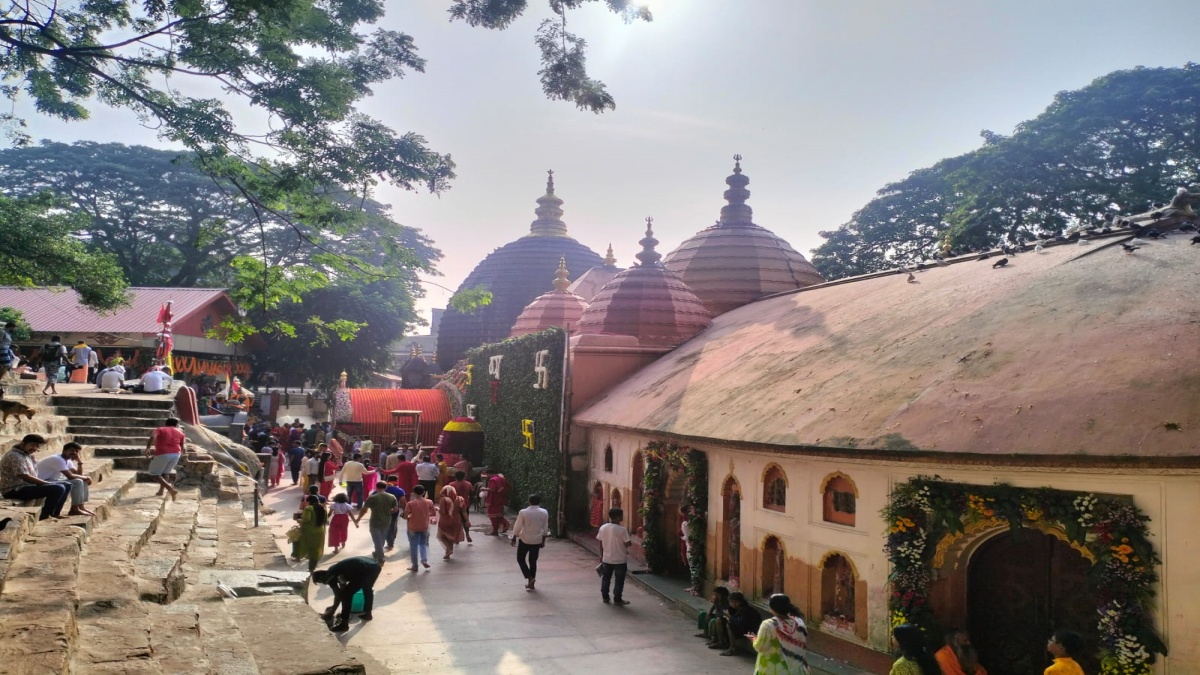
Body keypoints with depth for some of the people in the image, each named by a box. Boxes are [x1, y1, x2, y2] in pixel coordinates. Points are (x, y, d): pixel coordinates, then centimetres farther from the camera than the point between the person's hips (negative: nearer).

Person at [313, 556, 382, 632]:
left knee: (346, 594, 4)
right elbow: (343, 588, 41)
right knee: (367, 588, 35)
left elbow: (338, 596, 8)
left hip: (366, 569, -9)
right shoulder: (335, 570, 30)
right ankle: (367, 613, 48)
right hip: (375, 566, 9)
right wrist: (334, 606, 49)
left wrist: (331, 613, 20)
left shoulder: (329, 576, 6)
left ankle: (344, 624, 9)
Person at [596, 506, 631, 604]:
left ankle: (605, 597, 25)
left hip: (606, 558, 5)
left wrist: (601, 555, 17)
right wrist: (630, 541, 6)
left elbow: (600, 542, 5)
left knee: (606, 578, 18)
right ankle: (617, 599, 13)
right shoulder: (622, 529, -19)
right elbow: (627, 543, -17)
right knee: (619, 580, 8)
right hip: (620, 559, -5)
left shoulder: (603, 528, -3)